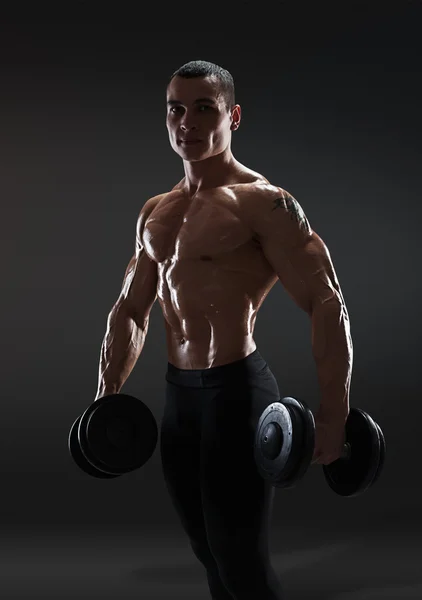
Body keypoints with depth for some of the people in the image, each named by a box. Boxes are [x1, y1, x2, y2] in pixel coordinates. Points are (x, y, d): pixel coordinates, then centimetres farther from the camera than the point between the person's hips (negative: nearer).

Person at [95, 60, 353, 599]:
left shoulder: (263, 203, -10)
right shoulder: (154, 213, 12)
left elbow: (327, 305, -15)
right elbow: (130, 310, 19)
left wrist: (333, 414, -20)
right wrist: (107, 397, 12)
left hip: (237, 391, -7)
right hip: (177, 394, 7)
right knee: (209, 555, 17)